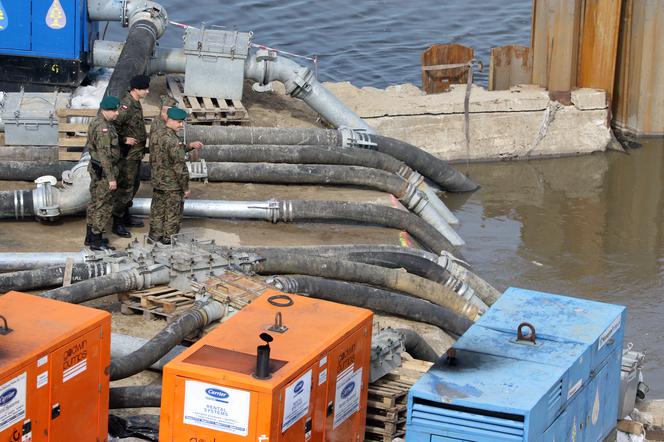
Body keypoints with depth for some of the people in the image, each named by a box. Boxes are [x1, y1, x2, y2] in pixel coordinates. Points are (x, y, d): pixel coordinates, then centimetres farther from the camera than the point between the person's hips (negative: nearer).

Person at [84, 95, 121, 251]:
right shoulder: (103, 128, -24)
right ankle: (96, 241, 4)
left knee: (95, 203, 17)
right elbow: (104, 155, -25)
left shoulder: (96, 122, 7)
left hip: (96, 168, 10)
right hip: (104, 171, -10)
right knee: (104, 206, -2)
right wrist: (111, 178, -23)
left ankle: (90, 236, 26)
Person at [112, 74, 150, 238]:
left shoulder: (136, 103, 8)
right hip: (128, 155, -10)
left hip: (136, 153, 10)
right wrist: (124, 140, -24)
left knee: (134, 184, 20)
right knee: (125, 187, -5)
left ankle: (126, 216, 33)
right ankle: (117, 223, 3)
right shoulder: (126, 105, -24)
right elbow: (114, 126, -31)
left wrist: (143, 135, 11)